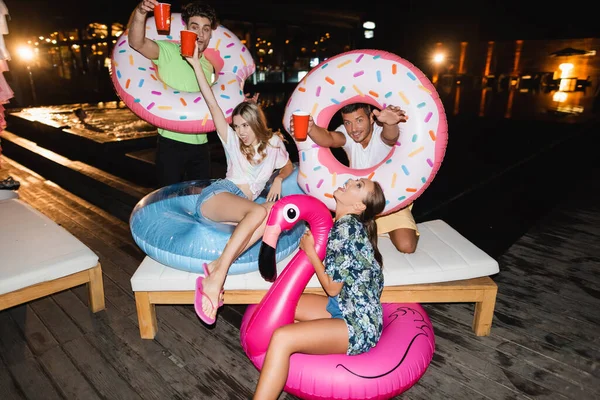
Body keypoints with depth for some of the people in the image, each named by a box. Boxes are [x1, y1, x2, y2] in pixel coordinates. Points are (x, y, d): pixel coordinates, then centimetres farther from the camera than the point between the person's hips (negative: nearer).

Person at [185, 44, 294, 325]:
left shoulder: (273, 144, 19)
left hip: (242, 209, 3)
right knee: (260, 211, -36)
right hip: (216, 196, -3)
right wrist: (196, 64, 3)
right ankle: (216, 279, -45)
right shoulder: (233, 141, 13)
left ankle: (216, 269, -41)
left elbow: (289, 167, 35)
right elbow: (213, 105, 7)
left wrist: (278, 179, 12)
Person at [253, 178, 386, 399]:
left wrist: (310, 250, -9)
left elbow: (332, 287, -17)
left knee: (281, 338, -23)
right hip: (345, 307, 10)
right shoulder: (348, 224, 5)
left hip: (359, 324, -10)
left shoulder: (346, 227, -22)